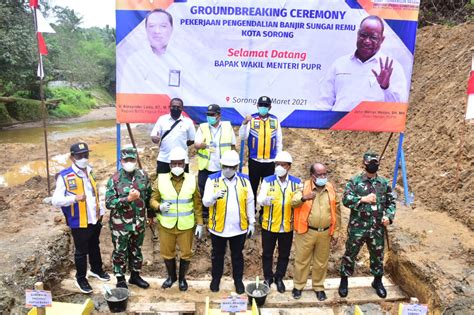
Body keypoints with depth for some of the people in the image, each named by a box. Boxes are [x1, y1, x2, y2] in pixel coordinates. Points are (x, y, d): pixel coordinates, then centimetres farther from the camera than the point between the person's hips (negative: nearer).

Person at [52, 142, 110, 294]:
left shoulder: (90, 172, 4)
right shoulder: (64, 176, -17)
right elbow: (55, 201, -20)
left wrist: (101, 211, 11)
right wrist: (75, 198, -34)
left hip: (95, 220, 6)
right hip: (79, 223, -6)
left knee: (95, 247, 24)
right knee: (81, 251, 10)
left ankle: (96, 269, 44)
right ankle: (81, 279, 29)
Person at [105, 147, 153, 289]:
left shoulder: (143, 175, -2)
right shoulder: (115, 179, -13)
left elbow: (149, 196, 11)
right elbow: (108, 203, -18)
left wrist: (150, 214, 16)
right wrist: (128, 199, -27)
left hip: (139, 222, 4)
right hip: (121, 224, -4)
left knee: (136, 250, 19)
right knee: (120, 252, 11)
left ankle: (135, 275, 38)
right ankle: (120, 280, 29)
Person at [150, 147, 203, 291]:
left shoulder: (192, 180, -5)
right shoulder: (161, 179, -7)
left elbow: (197, 204, 1)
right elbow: (153, 199, 0)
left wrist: (200, 223, 1)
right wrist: (159, 207, -23)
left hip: (186, 225, 0)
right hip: (166, 225, 0)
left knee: (186, 253, 12)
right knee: (167, 253, 15)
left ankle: (182, 278, 36)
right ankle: (171, 276, 41)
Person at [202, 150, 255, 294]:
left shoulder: (244, 180, -2)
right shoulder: (212, 179, -8)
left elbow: (250, 202, 3)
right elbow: (205, 202, -13)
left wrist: (252, 222, 4)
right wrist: (214, 197, -35)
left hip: (239, 227, 1)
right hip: (218, 227, -1)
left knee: (237, 255, 17)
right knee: (217, 254, 18)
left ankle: (238, 280, 36)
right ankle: (216, 278, 38)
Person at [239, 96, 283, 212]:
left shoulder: (275, 120, 2)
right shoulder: (251, 119, -3)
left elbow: (279, 141, 6)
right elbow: (243, 136, -11)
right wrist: (245, 123, -28)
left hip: (270, 161, 1)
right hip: (254, 160, -1)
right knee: (253, 187, 8)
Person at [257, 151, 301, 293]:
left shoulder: (296, 182, -3)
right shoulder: (267, 181, -8)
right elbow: (259, 199, -19)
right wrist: (265, 200, -41)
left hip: (288, 226, 1)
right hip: (269, 225, -1)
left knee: (284, 255, 16)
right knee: (267, 253, 14)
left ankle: (279, 278, 38)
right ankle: (268, 277, 36)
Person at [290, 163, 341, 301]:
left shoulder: (331, 189, 1)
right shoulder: (304, 186, -8)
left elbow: (336, 212, 6)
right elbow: (293, 202, -24)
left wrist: (336, 233, 6)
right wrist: (304, 198, -46)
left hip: (325, 233, 3)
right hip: (306, 232, -2)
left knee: (321, 262, 16)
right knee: (302, 260, 11)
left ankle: (319, 287, 36)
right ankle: (298, 286, 30)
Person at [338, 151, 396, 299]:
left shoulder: (384, 183, 6)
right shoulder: (354, 181, -6)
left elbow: (391, 202, 12)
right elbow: (346, 199, -16)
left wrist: (389, 216, -4)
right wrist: (363, 199, -27)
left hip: (377, 228, 3)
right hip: (357, 227, -3)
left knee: (377, 255, 17)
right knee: (350, 254, 9)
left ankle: (377, 281, 39)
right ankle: (344, 280, 27)